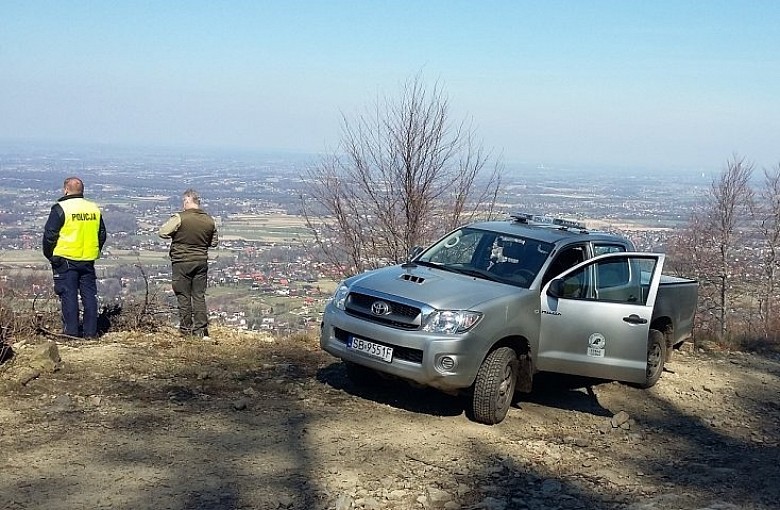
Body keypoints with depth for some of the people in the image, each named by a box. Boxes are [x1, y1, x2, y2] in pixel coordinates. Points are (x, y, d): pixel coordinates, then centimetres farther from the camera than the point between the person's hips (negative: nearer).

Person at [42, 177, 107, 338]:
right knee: (89, 295, 8)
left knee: (68, 295, 1)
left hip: (65, 260, -4)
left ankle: (71, 331, 3)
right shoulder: (94, 209, 8)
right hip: (88, 260, 5)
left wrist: (49, 255, 5)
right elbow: (102, 235, 16)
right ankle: (90, 331, 11)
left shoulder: (61, 208, -9)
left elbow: (50, 234, -9)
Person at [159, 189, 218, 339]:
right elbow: (214, 242, 11)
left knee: (183, 296, 6)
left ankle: (186, 328, 11)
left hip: (181, 262, -4)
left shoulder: (180, 218, -15)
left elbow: (163, 232, -9)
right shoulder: (210, 221, 1)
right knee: (199, 296, 9)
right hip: (201, 262, 4)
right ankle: (201, 329, 9)